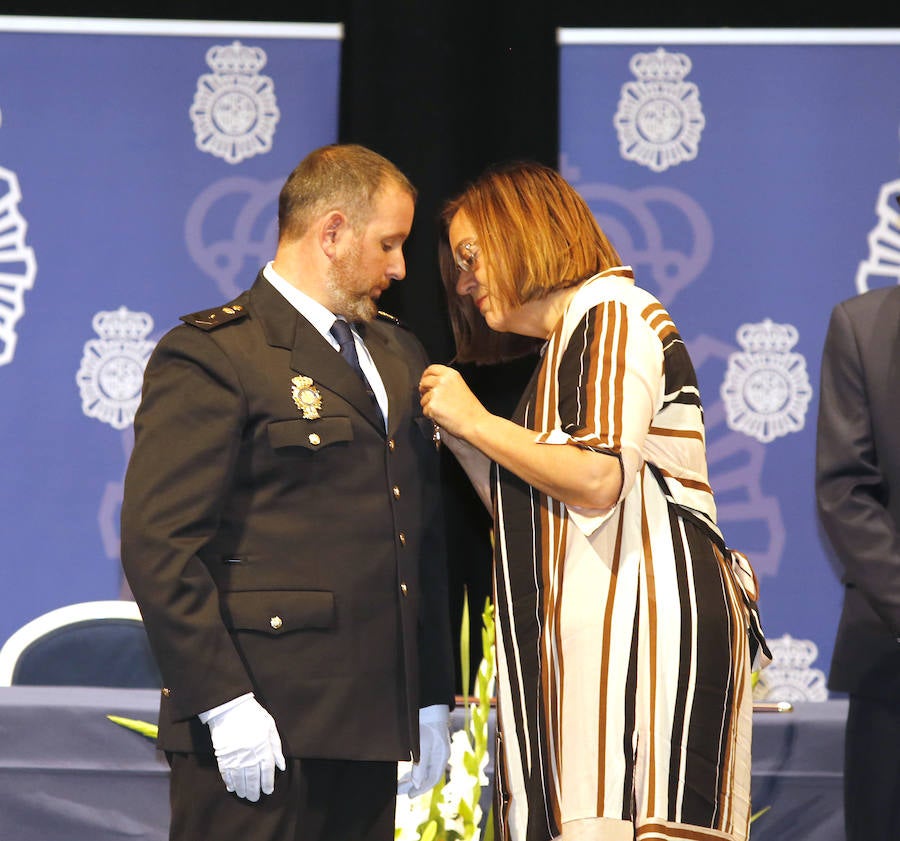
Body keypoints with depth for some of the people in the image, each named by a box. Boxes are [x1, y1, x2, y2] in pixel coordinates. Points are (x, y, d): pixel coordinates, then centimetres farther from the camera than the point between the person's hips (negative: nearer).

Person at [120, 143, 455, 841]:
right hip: (261, 726, -7)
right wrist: (224, 703, -18)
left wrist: (432, 700, 16)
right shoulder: (209, 355, -6)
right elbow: (157, 545, -13)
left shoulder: (400, 355, 18)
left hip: (369, 728, 7)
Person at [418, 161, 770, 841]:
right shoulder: (568, 343, 24)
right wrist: (457, 434, 14)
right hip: (594, 631, 9)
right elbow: (532, 517, 20)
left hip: (642, 623, -9)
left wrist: (476, 419, -7)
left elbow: (599, 481, -17)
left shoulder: (612, 313, -3)